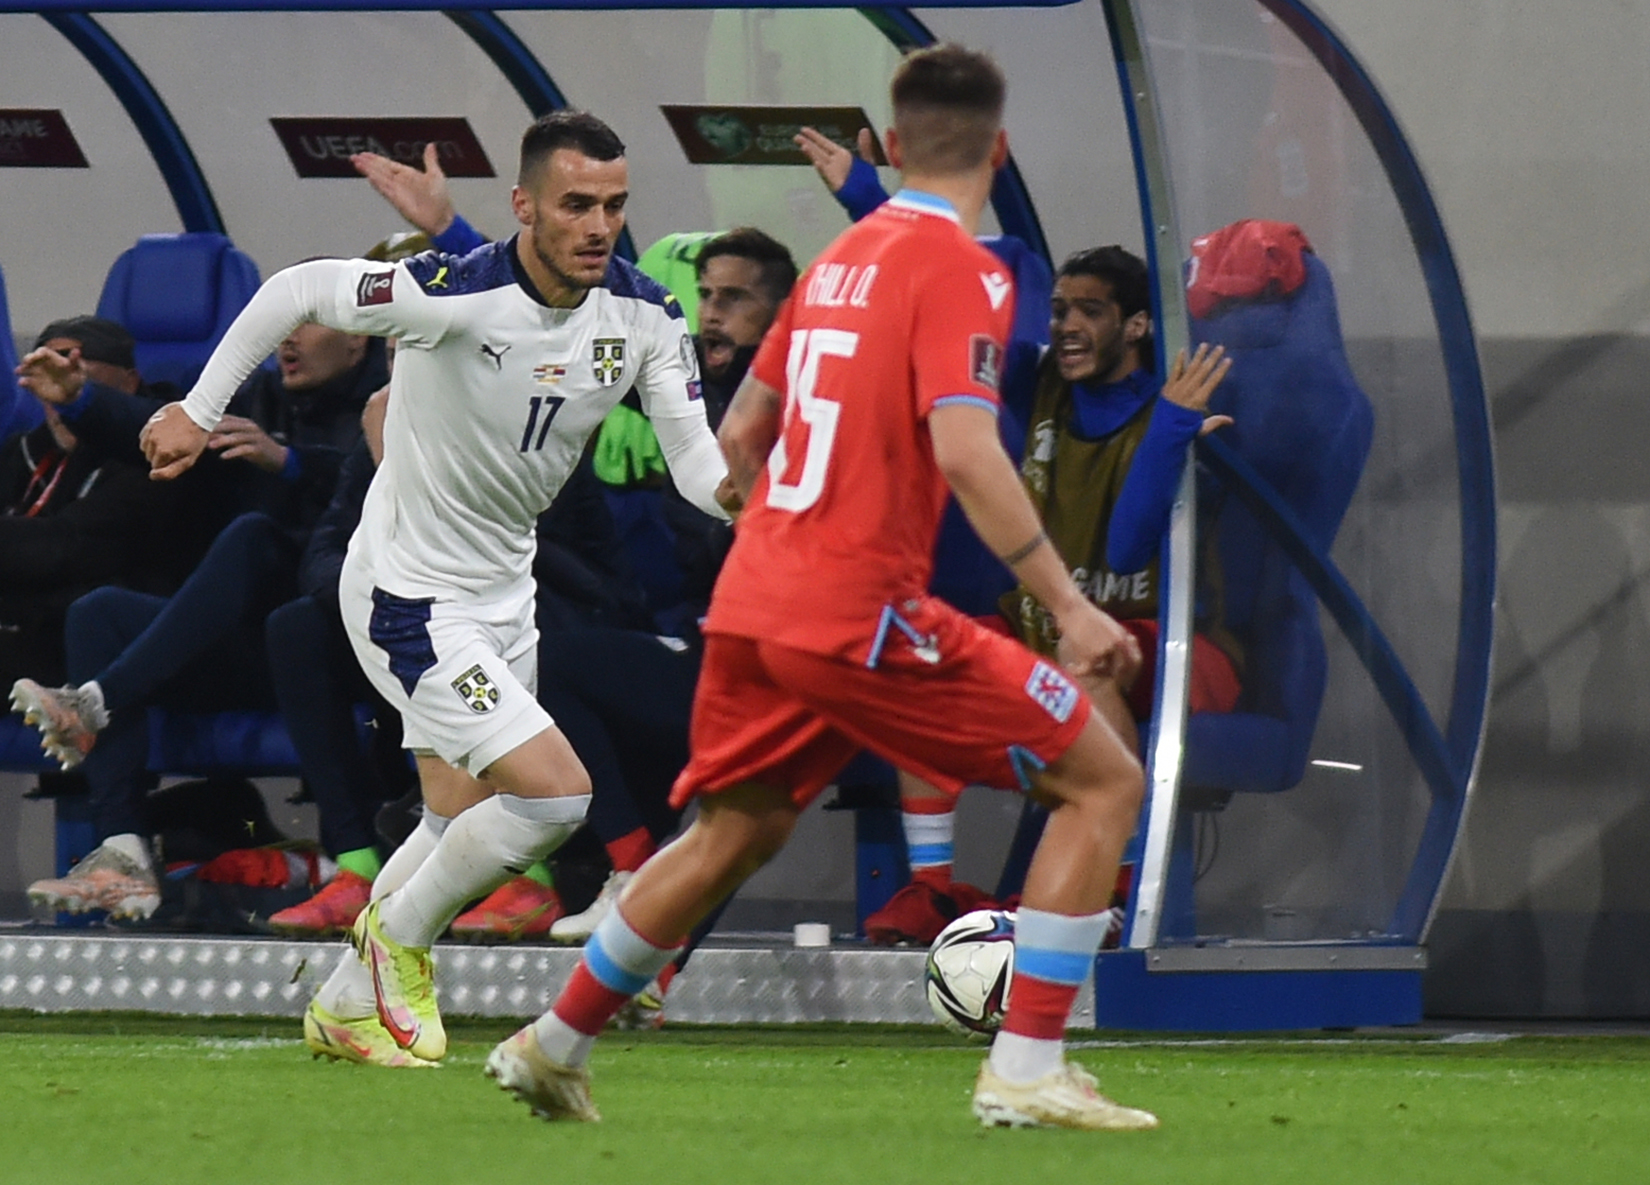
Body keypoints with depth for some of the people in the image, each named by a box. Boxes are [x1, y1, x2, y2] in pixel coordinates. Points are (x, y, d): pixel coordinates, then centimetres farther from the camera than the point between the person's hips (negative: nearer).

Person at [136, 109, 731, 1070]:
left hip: (503, 592, 8)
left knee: (462, 830, 18)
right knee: (556, 792, -18)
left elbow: (695, 459, -11)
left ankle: (348, 1007, 38)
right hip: (410, 594, -8)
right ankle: (400, 940, 4)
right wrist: (200, 409, -11)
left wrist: (734, 487, -33)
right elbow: (296, 292, -15)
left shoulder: (645, 315, -9)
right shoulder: (449, 295, -26)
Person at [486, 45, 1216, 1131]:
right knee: (1103, 781, -2)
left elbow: (740, 435, 22)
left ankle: (553, 1048, 35)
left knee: (731, 835, 27)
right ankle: (1026, 1075, -7)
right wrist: (1069, 609, -22)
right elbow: (964, 452, -22)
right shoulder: (960, 269, -9)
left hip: (752, 607, 8)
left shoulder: (842, 259, 15)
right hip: (862, 618, -8)